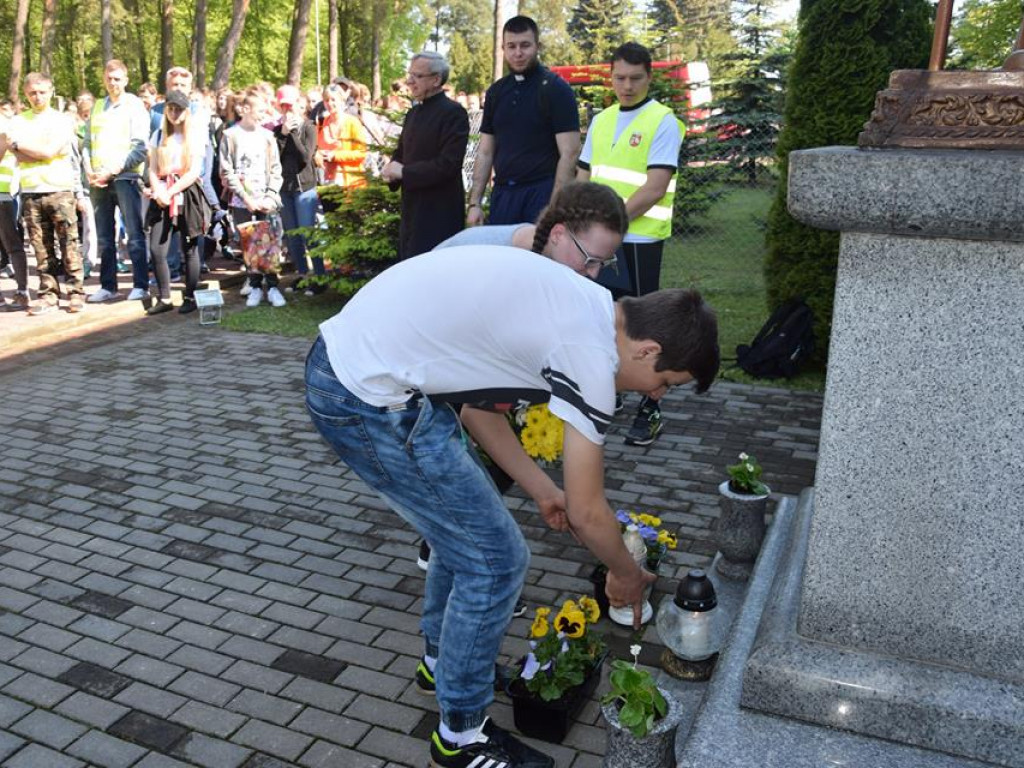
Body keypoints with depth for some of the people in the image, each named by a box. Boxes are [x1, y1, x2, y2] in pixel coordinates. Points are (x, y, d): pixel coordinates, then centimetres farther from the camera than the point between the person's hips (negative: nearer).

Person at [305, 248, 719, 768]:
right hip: (368, 399, -10)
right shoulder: (590, 352, -15)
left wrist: (542, 489, 22)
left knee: (465, 525, 23)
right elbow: (587, 513, -5)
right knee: (496, 559, 0)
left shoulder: (569, 306, 12)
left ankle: (444, 660, 44)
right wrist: (627, 575, 14)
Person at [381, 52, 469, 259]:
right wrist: (392, 169, -2)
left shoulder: (453, 113, -13)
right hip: (412, 208, 8)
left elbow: (448, 164, -22)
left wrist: (404, 172, -17)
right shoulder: (413, 113, 14)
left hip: (439, 213, -8)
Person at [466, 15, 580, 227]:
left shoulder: (556, 88, -5)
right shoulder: (496, 91, 11)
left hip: (541, 193, -5)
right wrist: (474, 203, 5)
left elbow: (569, 154, -10)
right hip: (502, 194, 5)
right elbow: (485, 152, 13)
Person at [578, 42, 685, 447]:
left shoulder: (663, 122, -7)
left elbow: (654, 189, -16)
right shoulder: (601, 120, 13)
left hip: (638, 239, -6)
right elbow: (584, 178, 16)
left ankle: (650, 410, 9)